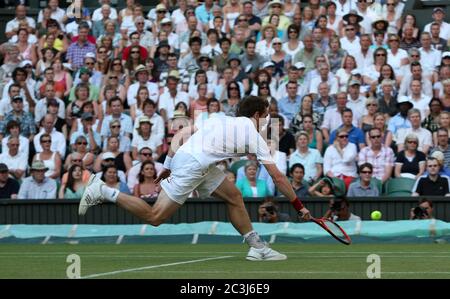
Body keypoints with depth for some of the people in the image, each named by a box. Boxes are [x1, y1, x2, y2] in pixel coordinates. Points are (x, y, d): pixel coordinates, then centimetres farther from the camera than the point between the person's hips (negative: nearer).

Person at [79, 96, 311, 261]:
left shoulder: (220, 119, 21)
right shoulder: (255, 138, 2)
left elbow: (182, 133, 16)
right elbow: (278, 178, 5)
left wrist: (169, 165, 21)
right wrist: (299, 207, 12)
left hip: (182, 157, 9)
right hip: (192, 165, -9)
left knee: (234, 197, 13)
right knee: (155, 217, -6)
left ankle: (257, 247, 14)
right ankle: (103, 192, -4)